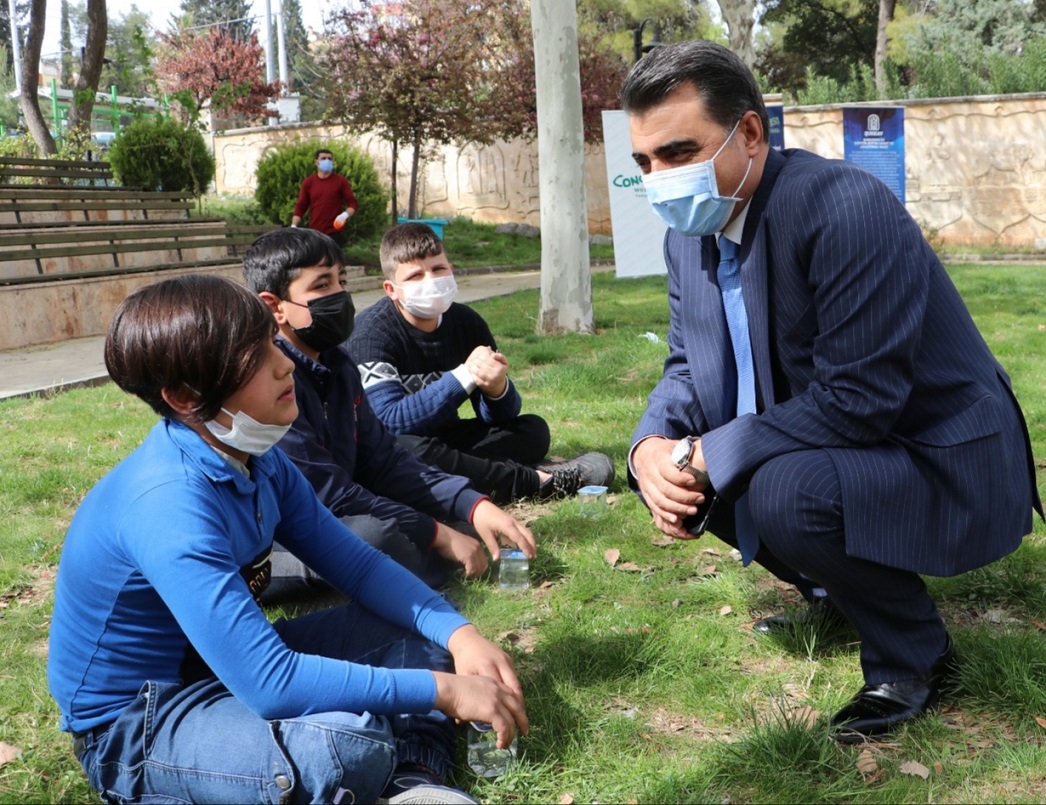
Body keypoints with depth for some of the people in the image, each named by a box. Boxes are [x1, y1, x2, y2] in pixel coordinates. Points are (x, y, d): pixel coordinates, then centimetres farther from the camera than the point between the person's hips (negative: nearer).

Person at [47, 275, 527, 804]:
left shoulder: (258, 461, -5)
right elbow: (270, 683, -35)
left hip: (225, 661, 9)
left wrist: (458, 633, -13)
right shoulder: (168, 505, -31)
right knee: (350, 746, -36)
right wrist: (441, 690, -28)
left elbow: (356, 563, 3)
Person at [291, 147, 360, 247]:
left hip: (335, 232, -2)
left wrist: (345, 215, -23)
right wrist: (293, 226, -6)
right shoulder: (308, 182, 5)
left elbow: (353, 203, -2)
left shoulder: (341, 181, 0)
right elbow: (301, 206, 7)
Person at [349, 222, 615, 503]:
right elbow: (390, 421, -30)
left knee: (533, 430, -4)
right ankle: (536, 480, -26)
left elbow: (498, 416, -2)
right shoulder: (372, 332, -18)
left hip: (442, 439, 6)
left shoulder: (467, 322, -2)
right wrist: (464, 376, -33)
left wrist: (497, 389, -27)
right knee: (405, 449, -39)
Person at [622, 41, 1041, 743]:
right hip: (818, 447, 9)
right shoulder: (689, 231, -2)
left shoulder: (845, 207, -28)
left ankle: (914, 655, -3)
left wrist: (706, 456, -26)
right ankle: (831, 592, 20)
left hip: (942, 465, -8)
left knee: (785, 493, -33)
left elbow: (856, 399, -31)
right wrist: (652, 448, -15)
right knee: (671, 461, 1)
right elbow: (688, 366, 6)